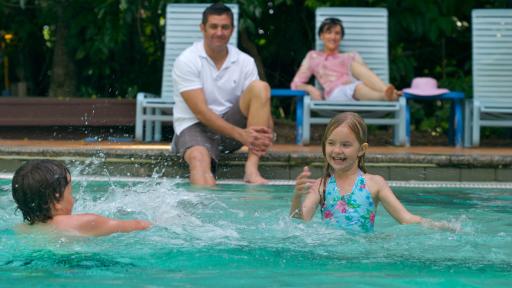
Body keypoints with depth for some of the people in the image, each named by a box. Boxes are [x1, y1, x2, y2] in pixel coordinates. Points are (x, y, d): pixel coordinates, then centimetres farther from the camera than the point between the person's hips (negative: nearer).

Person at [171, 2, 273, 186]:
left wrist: (266, 134, -28)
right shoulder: (186, 61, -9)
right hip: (194, 127, -4)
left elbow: (261, 106, -3)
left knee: (261, 88, -18)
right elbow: (201, 112, -17)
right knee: (199, 158, -37)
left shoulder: (245, 62, 3)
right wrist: (240, 134, -28)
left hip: (231, 122, 4)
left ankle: (252, 168, -29)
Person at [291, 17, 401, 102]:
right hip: (336, 94, -2)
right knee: (357, 87, -37)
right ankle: (385, 96, -67)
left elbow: (365, 76, 17)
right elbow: (296, 84, 20)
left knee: (354, 65, -29)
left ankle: (387, 92, -53)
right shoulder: (313, 56, 27)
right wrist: (310, 88, -4)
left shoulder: (351, 57, 32)